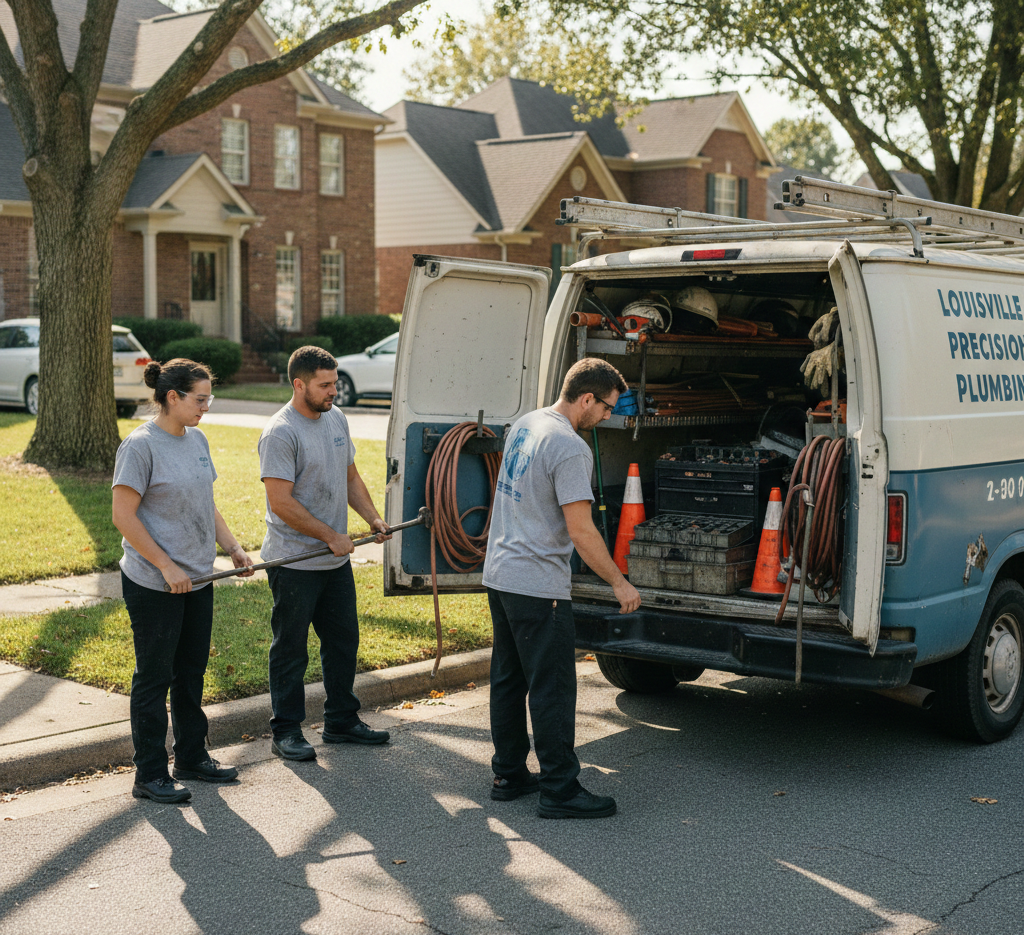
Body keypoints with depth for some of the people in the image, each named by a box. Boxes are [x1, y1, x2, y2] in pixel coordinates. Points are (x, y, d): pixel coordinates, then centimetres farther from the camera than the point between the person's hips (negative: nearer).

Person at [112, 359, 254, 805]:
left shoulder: (197, 440, 9)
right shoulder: (140, 445, -15)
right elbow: (123, 516, -17)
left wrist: (233, 547, 7)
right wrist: (167, 567, -18)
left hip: (196, 581, 8)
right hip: (152, 585, -8)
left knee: (191, 671, 17)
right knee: (155, 677, 2)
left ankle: (192, 757, 30)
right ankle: (150, 775, 12)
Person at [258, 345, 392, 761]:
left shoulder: (337, 419, 8)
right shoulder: (280, 433, -17)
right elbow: (281, 502, -21)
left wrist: (372, 517, 4)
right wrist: (331, 536, -18)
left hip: (336, 560, 8)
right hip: (294, 563, -8)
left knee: (343, 641, 16)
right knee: (291, 649, 3)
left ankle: (341, 720, 29)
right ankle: (286, 731, 14)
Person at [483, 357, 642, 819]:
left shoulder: (525, 423, 10)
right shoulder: (570, 448, -19)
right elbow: (581, 530, -20)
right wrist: (619, 583, -11)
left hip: (499, 573, 10)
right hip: (538, 585, -10)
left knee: (508, 681, 16)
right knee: (552, 690, -3)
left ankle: (509, 775, 25)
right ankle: (560, 790, 3)